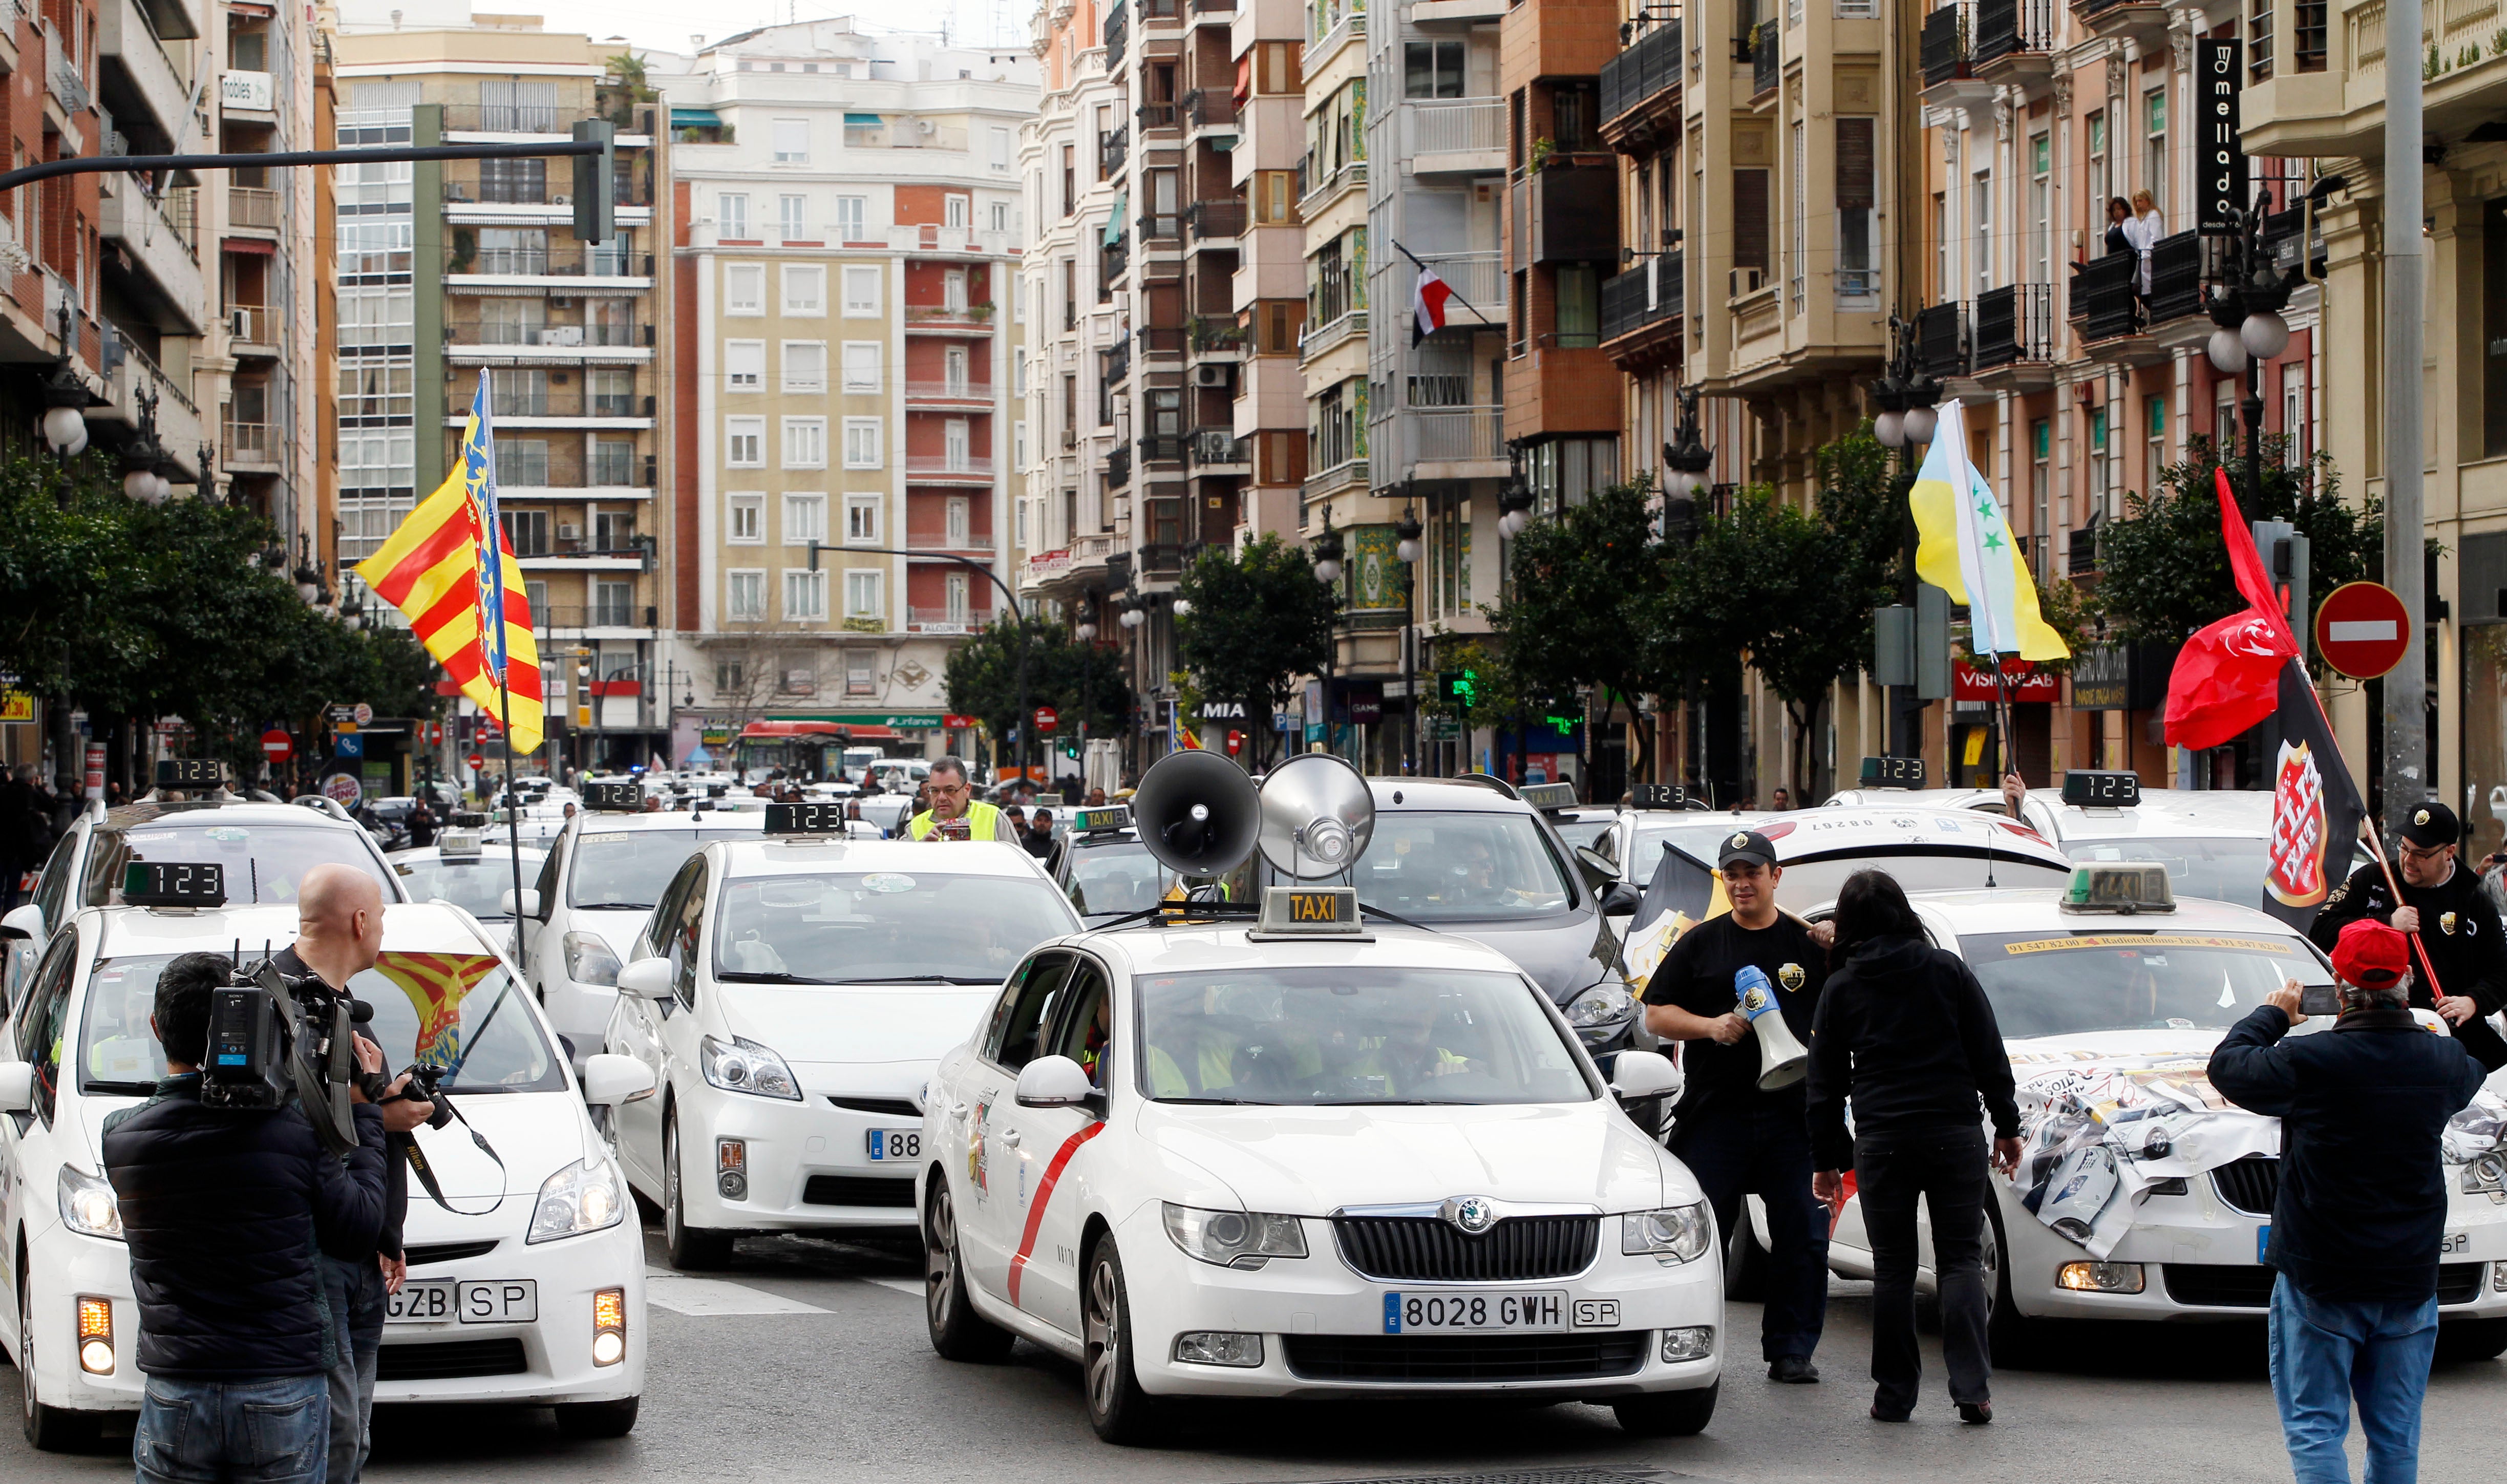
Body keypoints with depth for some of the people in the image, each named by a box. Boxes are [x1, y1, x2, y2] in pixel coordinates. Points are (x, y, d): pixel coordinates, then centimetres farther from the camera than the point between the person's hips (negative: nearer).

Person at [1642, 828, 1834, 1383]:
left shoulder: (1808, 944, 10)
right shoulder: (1700, 944, 10)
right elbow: (1656, 1014, 8)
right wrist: (1711, 1026, -9)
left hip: (1793, 1114, 1)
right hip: (1716, 1113, 0)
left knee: (1803, 1237, -1)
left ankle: (1791, 1349, 8)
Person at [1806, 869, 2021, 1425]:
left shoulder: (1841, 989, 5)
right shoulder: (1948, 971, 3)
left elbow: (1825, 1082, 8)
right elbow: (1989, 1056, 4)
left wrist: (1828, 1160, 15)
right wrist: (2007, 1126, 11)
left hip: (1880, 1140, 0)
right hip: (1955, 1133, 0)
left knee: (1892, 1268, 6)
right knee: (1961, 1259, 4)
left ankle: (1894, 1394, 7)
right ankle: (1972, 1389, -4)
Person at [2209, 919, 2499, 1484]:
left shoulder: (2309, 1062, -17)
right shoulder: (2442, 1061, -3)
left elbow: (2227, 1065, 1)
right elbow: (2474, 1074, 23)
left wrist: (2272, 1015, 16)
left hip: (2320, 1281, -4)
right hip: (2410, 1278, 4)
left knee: (2315, 1427, 1)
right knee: (2396, 1437, 12)